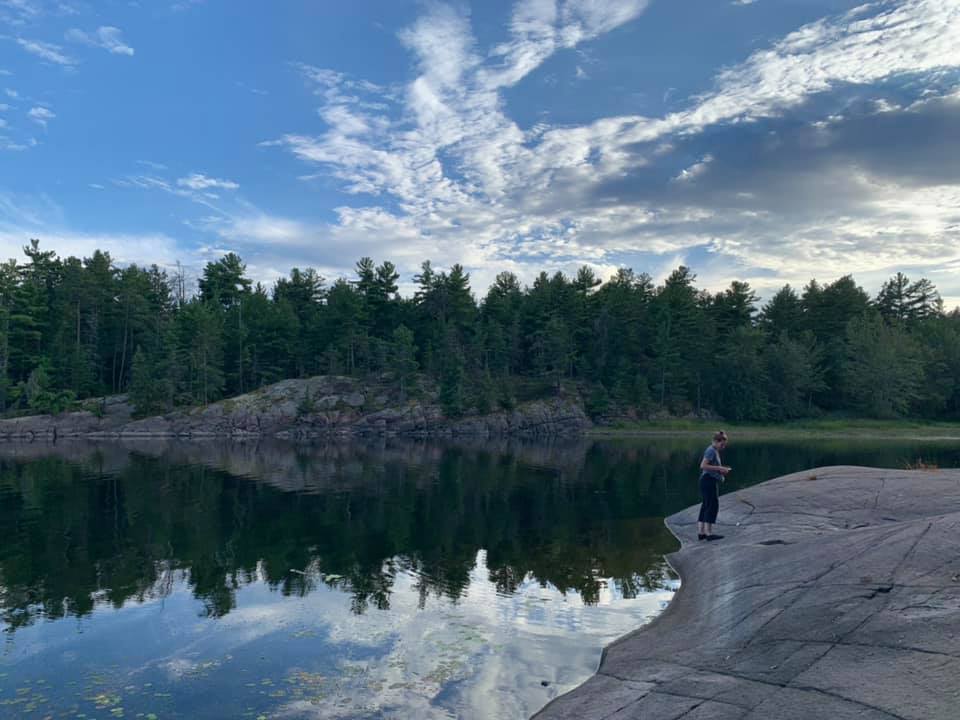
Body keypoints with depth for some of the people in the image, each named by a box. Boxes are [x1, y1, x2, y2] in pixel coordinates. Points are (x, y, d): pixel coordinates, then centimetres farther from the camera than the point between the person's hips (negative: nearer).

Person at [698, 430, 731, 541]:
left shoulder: (715, 451, 18)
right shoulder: (711, 451, -13)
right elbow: (703, 465, -23)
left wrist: (722, 469, 10)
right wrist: (719, 468, -20)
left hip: (710, 482, 10)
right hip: (709, 480, -10)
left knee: (706, 506, 10)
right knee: (713, 505, -9)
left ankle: (701, 533, 12)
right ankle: (708, 533, -8)